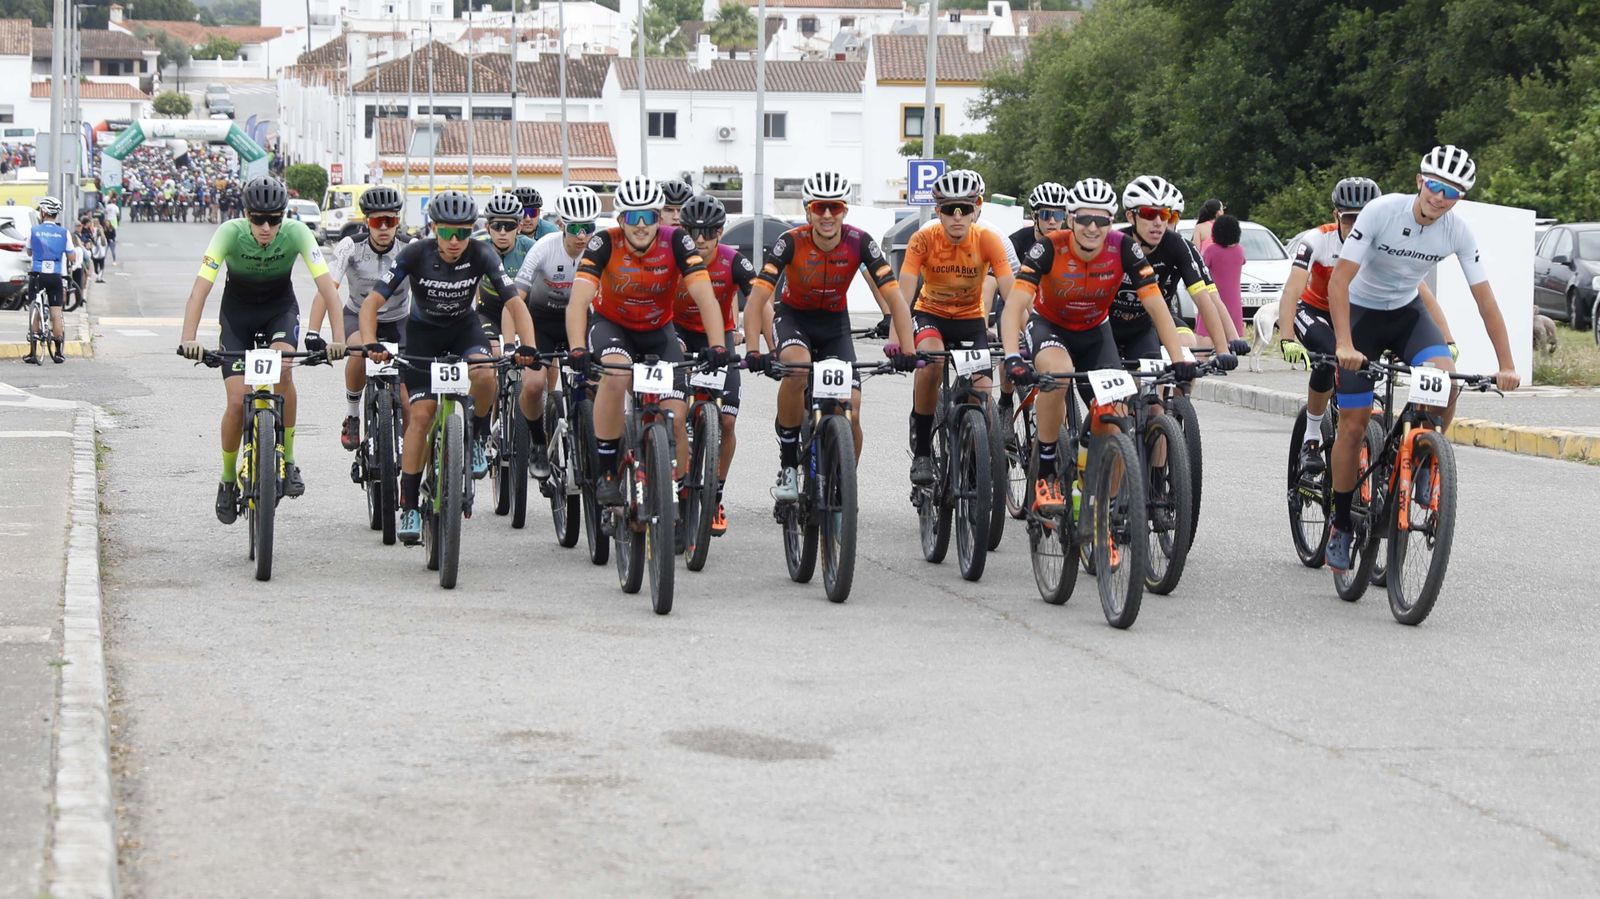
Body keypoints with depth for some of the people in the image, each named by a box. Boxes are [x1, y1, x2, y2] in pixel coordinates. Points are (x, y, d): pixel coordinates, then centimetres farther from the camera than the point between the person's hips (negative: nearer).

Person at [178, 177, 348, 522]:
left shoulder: (296, 233, -25)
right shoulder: (230, 233, -27)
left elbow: (326, 285, -30)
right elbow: (201, 288, -32)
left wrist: (338, 337, -42)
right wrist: (189, 339, -45)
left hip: (280, 309, 0)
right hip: (237, 314, 0)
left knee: (282, 371, -30)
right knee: (237, 402, -11)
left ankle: (288, 461, -15)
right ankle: (228, 479, 13)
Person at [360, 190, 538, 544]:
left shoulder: (481, 255, -23)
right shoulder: (415, 254, -25)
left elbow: (514, 302, -22)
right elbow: (372, 302, -24)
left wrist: (528, 346, -38)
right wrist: (370, 344, -41)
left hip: (463, 326, 0)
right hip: (423, 331, 0)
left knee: (484, 374, -33)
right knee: (421, 413, -13)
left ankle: (478, 439, -3)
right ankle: (409, 507, -6)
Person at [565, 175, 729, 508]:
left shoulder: (676, 242, -21)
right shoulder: (605, 243, -23)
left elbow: (705, 296, -27)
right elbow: (579, 298, -33)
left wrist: (717, 346, -42)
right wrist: (577, 349, -49)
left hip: (658, 331, 2)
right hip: (612, 326, -2)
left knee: (675, 416, -12)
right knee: (616, 375, -35)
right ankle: (606, 474, -24)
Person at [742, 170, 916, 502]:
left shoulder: (859, 242, -21)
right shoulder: (791, 242, -24)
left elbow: (895, 298, -22)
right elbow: (757, 299, -29)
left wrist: (906, 350, -34)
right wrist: (753, 352, -42)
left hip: (834, 325, 2)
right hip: (793, 319, -2)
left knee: (851, 413, -13)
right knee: (797, 368, -36)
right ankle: (788, 465, -21)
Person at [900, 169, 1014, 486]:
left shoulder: (988, 240, -20)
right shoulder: (924, 239, -22)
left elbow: (1011, 294, -24)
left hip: (970, 318, 1)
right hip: (930, 314, -1)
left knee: (982, 390, -17)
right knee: (931, 359, -33)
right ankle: (921, 451, -20)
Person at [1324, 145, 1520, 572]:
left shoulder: (1458, 232, -16)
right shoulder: (1383, 211, -26)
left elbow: (1485, 299, -12)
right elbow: (1339, 281, -29)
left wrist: (1506, 365, -18)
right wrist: (1344, 345, -40)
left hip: (1407, 312, 3)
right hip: (1361, 312, -3)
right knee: (1353, 425, -5)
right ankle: (1341, 527, 11)